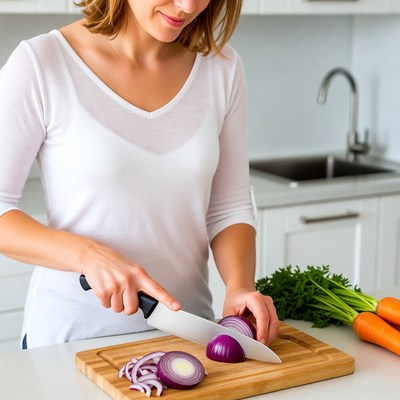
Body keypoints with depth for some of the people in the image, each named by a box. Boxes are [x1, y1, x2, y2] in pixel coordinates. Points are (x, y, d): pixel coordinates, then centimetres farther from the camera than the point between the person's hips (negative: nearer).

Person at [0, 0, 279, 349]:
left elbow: (229, 207, 5)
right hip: (73, 333, -2)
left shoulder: (221, 66, 1)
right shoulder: (40, 63, -11)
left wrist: (240, 285, -12)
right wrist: (86, 254, -22)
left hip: (186, 329, 3)